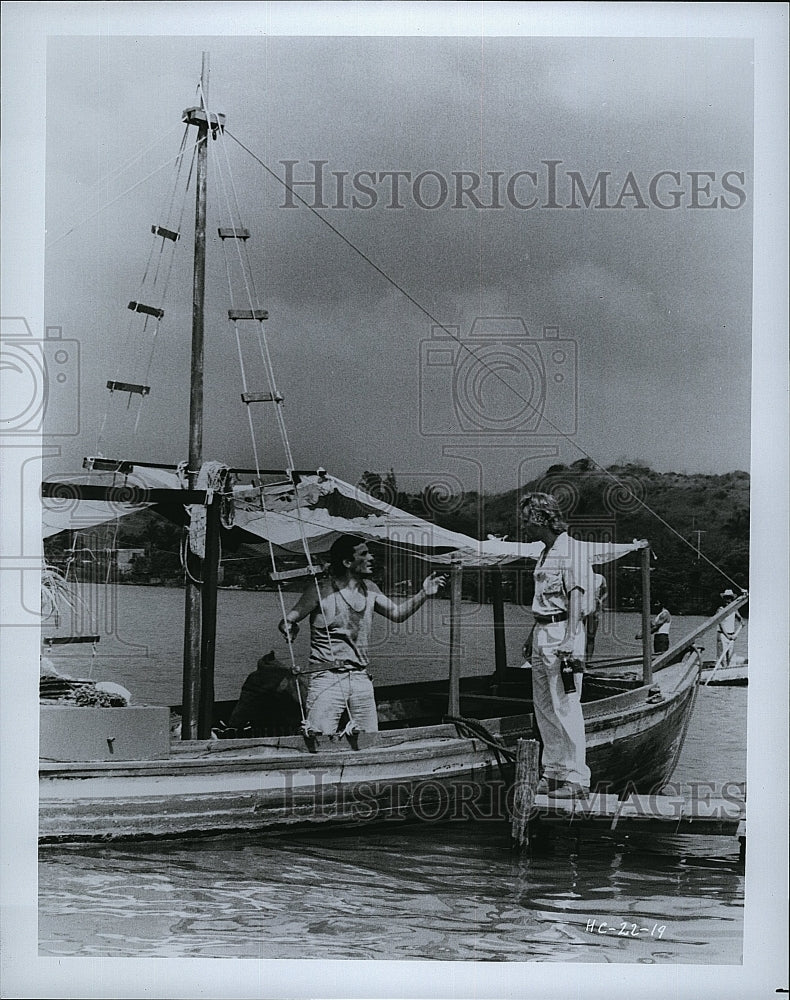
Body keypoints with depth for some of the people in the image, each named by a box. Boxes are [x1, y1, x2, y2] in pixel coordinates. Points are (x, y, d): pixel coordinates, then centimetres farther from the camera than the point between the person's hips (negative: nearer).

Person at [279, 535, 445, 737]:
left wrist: (423, 594, 11)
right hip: (327, 677, -6)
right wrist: (291, 629, -28)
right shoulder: (321, 591, -7)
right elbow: (286, 622, -6)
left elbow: (397, 613, 24)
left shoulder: (369, 589, 12)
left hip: (361, 678, 6)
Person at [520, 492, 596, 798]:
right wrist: (537, 636, 18)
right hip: (542, 633, 10)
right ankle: (554, 772, 20)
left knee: (566, 707, -8)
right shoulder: (546, 553, 18)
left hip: (562, 631, -10)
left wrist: (570, 638, -23)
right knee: (544, 707, 12)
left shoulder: (570, 550, -11)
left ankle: (576, 778, -5)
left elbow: (577, 595, -17)